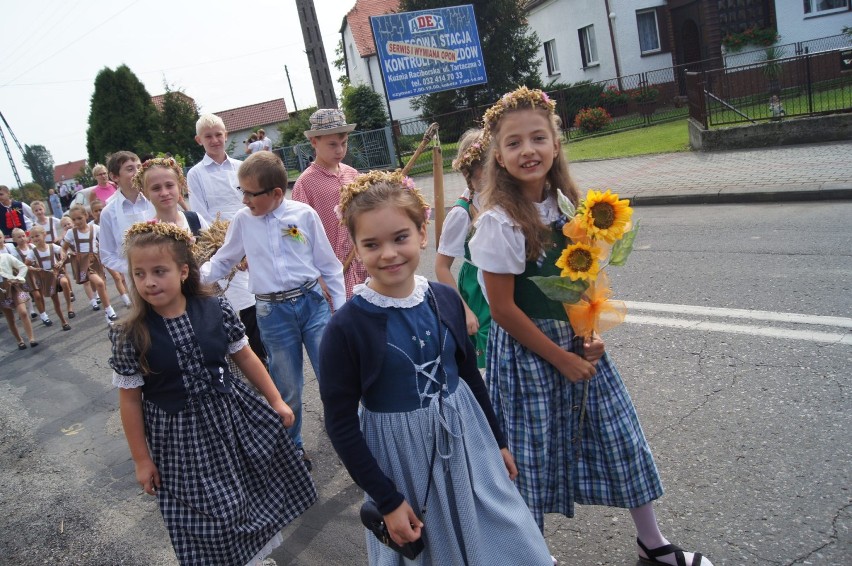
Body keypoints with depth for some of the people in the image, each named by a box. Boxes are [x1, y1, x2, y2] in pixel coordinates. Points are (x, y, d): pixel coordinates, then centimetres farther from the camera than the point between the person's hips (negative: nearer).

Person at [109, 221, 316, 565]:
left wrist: (275, 401, 6)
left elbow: (245, 357, 3)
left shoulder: (217, 310, -11)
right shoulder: (129, 336, -15)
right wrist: (142, 459, -1)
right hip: (179, 434, -2)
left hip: (232, 414, 2)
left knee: (252, 491, 17)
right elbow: (130, 400, -6)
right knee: (203, 516, 8)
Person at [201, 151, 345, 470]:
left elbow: (328, 263, 2)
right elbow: (223, 261, 14)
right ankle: (292, 446, 32)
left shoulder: (304, 214, -4)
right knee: (287, 388, 11)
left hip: (312, 302, -1)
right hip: (273, 312, 2)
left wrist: (340, 306, 2)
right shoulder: (242, 220, 2)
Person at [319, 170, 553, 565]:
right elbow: (341, 425, -13)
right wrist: (387, 501, -11)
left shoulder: (445, 299, -6)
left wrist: (498, 441, 16)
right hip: (401, 460, -4)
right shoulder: (346, 327, -19)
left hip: (467, 441, 4)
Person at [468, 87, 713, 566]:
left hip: (578, 343, 6)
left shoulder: (564, 203, -1)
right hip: (527, 349, -6)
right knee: (535, 453, 8)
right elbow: (503, 309, -18)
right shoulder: (500, 222, -19)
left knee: (619, 435, 15)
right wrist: (560, 358, -14)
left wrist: (592, 336, -4)